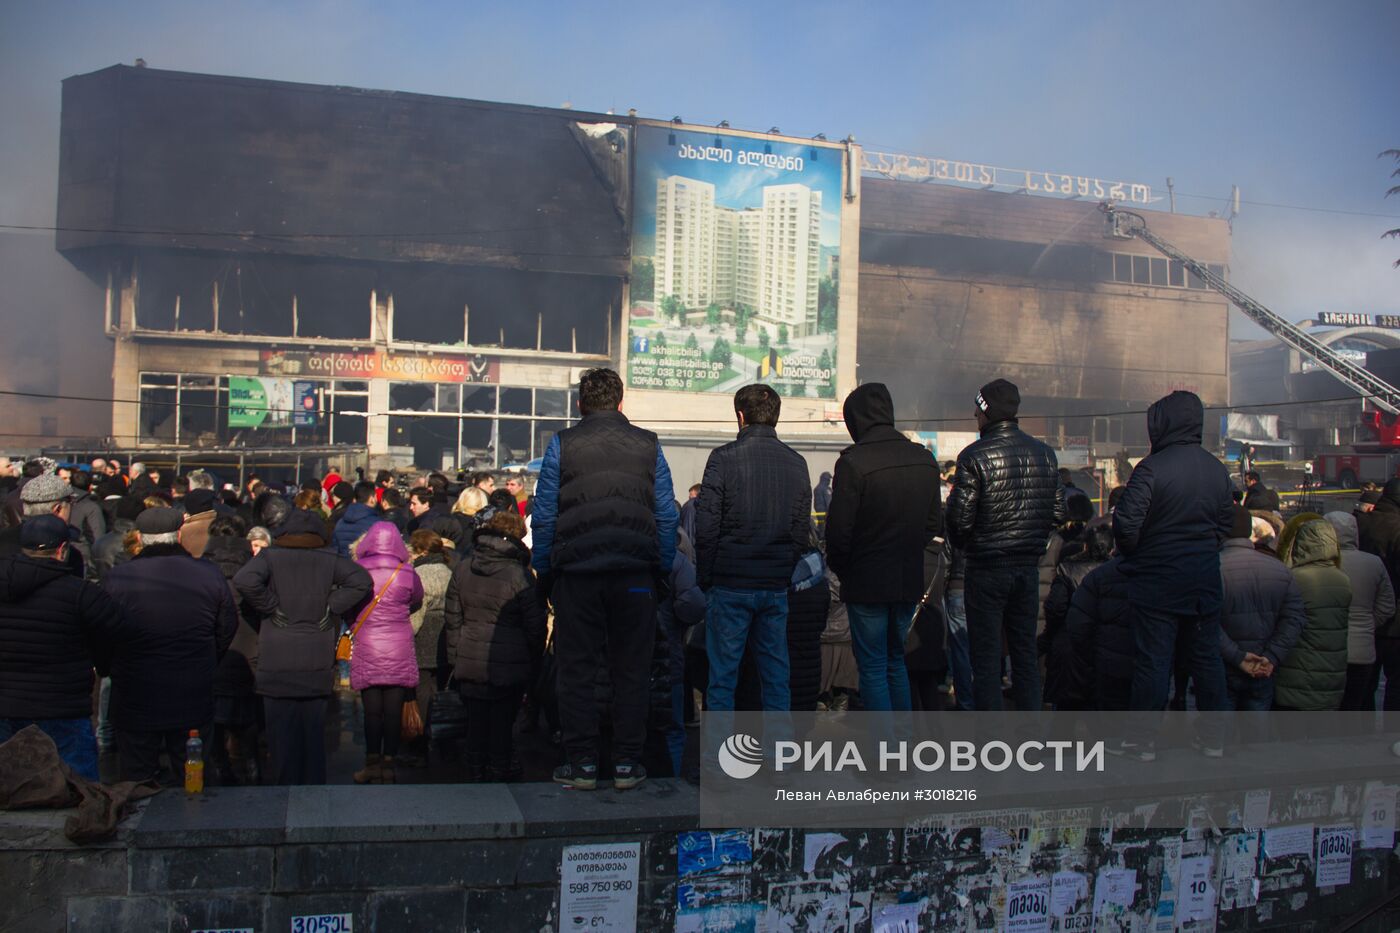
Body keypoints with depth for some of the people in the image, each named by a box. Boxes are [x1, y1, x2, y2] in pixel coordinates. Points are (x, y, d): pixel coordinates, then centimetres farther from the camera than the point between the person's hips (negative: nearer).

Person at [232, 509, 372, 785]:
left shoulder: (270, 556, 0)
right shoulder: (329, 560, 4)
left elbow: (244, 580, -19)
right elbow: (362, 581, -7)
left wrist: (272, 608, -8)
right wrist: (330, 608, -3)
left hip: (277, 664, -2)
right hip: (317, 666, 2)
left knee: (281, 733, 5)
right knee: (314, 732, 11)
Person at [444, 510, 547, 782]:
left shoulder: (462, 570, 3)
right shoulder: (520, 575, -12)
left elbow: (452, 619, 8)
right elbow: (535, 626, -8)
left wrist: (455, 658, 14)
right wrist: (534, 663, 4)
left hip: (469, 665, 4)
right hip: (508, 667, -4)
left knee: (475, 725, 14)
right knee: (502, 726, 6)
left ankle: (475, 773, 23)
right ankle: (500, 773, 13)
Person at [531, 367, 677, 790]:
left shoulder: (561, 445, 3)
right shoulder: (649, 445, 8)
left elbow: (544, 517, 0)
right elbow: (667, 516, 5)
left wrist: (543, 573, 7)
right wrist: (662, 569, 10)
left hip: (577, 571, -1)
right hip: (636, 573, 1)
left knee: (576, 669, 7)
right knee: (630, 670, 8)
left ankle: (582, 763, 9)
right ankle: (627, 764, 11)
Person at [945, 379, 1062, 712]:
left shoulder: (974, 456, -14)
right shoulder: (1044, 453, 4)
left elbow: (959, 518, -15)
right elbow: (1059, 512, 6)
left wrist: (962, 543, 5)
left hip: (986, 568, -5)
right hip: (1028, 567, 5)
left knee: (986, 657, 3)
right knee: (1025, 652, 15)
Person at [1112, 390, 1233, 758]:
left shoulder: (1153, 466, -16)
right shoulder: (1217, 469, 5)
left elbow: (1127, 522, -18)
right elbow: (1226, 522, 12)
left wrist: (1131, 555, 0)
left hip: (1158, 577, -6)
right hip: (1205, 577, 6)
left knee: (1153, 659, 0)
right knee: (1206, 656, 14)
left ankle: (1143, 738, 7)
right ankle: (1214, 735, 22)